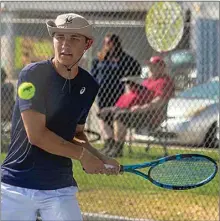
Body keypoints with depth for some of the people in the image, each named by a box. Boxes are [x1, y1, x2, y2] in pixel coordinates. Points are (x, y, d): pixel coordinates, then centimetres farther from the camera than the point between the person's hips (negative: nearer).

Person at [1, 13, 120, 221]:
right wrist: (83, 155, -10)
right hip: (17, 186, -4)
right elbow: (36, 135, -16)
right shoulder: (33, 75, -11)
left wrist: (100, 159, 0)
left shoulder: (89, 86, 6)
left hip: (61, 188, 4)